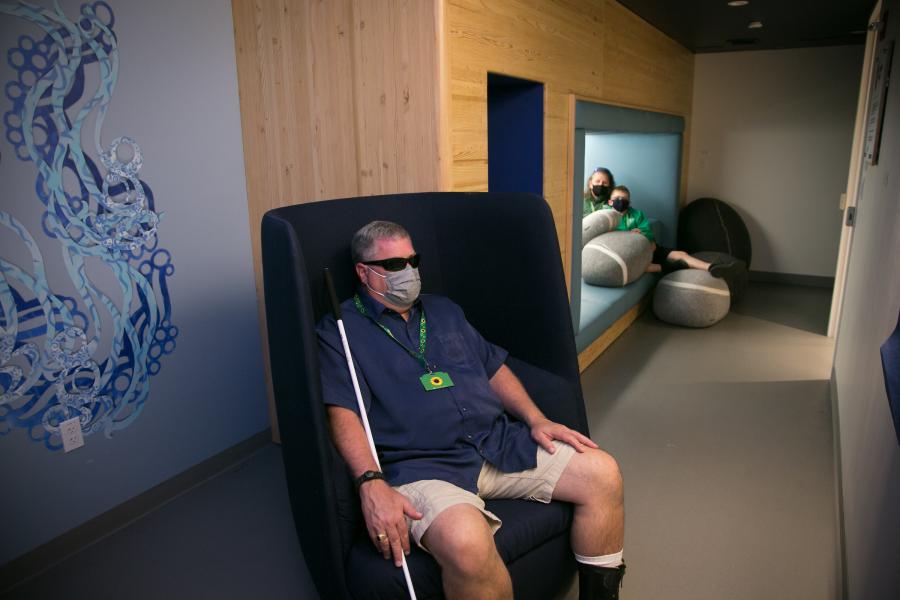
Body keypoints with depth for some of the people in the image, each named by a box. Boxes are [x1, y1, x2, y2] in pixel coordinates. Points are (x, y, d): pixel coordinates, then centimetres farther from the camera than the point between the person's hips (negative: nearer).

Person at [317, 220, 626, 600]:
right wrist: (371, 483, -24)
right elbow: (343, 414, -10)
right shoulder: (340, 331, 3)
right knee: (466, 541, -37)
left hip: (499, 441, 7)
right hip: (420, 465, -6)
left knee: (602, 473, -6)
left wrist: (536, 419, 9)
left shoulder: (444, 310, 22)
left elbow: (495, 369, 23)